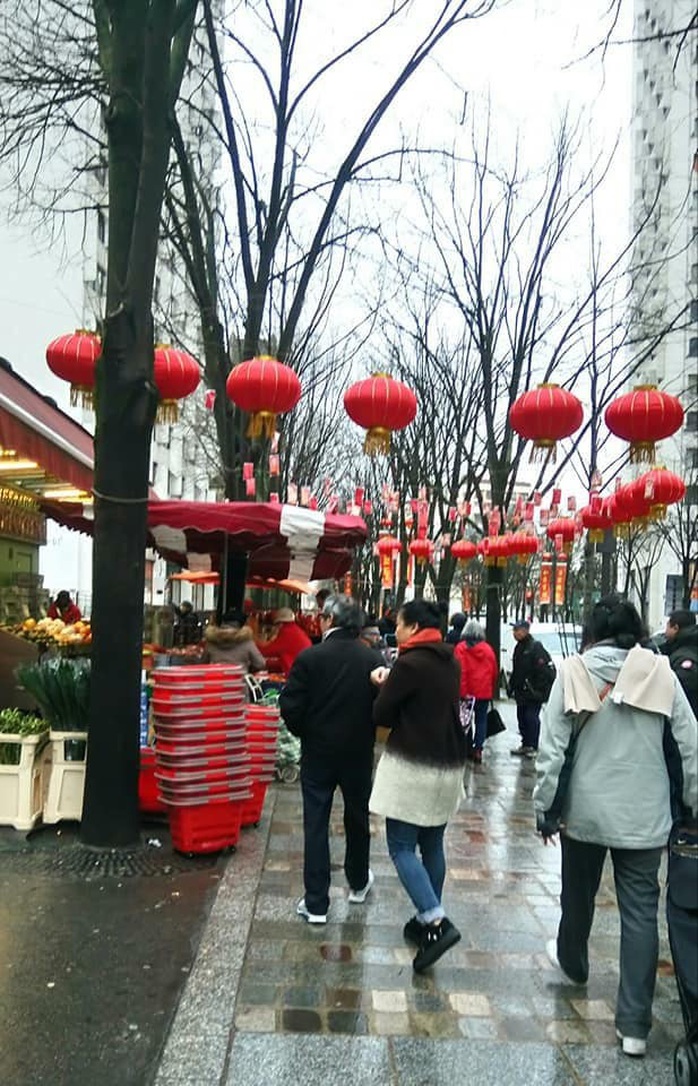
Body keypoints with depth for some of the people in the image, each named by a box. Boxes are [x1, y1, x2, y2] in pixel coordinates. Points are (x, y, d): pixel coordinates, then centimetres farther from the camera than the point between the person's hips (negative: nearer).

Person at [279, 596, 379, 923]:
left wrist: (305, 733, 4)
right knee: (357, 819, 20)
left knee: (316, 825, 6)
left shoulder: (309, 657, -14)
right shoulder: (372, 659, -8)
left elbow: (290, 707, -14)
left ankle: (316, 903, 10)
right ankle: (358, 884, 39)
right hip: (359, 753, 3)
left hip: (318, 752, -2)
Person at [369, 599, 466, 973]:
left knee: (402, 846, -1)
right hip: (448, 765, 8)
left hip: (413, 765, -8)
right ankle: (428, 920, 24)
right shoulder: (451, 663, 9)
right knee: (432, 846, 16)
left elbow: (381, 716, -10)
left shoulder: (409, 664, -16)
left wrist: (384, 687, 8)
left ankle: (436, 921, -11)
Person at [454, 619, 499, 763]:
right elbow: (495, 671, 7)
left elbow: (460, 671, -13)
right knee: (481, 720, 8)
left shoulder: (461, 648, -7)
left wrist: (462, 692, -12)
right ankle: (478, 749, 5)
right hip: (485, 691, 2)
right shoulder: (488, 648, 2)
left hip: (468, 691, -2)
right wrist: (492, 690, 17)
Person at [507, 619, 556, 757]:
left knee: (531, 718, -7)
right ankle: (525, 745, 23)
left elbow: (544, 671, -19)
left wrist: (538, 690, -21)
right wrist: (511, 686, 18)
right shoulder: (518, 648, 14)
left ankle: (532, 747, 1)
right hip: (522, 692, 9)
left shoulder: (535, 647, -13)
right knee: (522, 718, 12)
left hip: (533, 693, -9)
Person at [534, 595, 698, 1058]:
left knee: (578, 894, 22)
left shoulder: (575, 672, -8)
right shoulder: (661, 673, -6)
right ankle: (634, 1024, 9)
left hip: (585, 809, 0)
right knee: (641, 912, 7)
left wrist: (545, 807, 0)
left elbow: (553, 747, -9)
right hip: (644, 815, 0)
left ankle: (572, 962, 47)